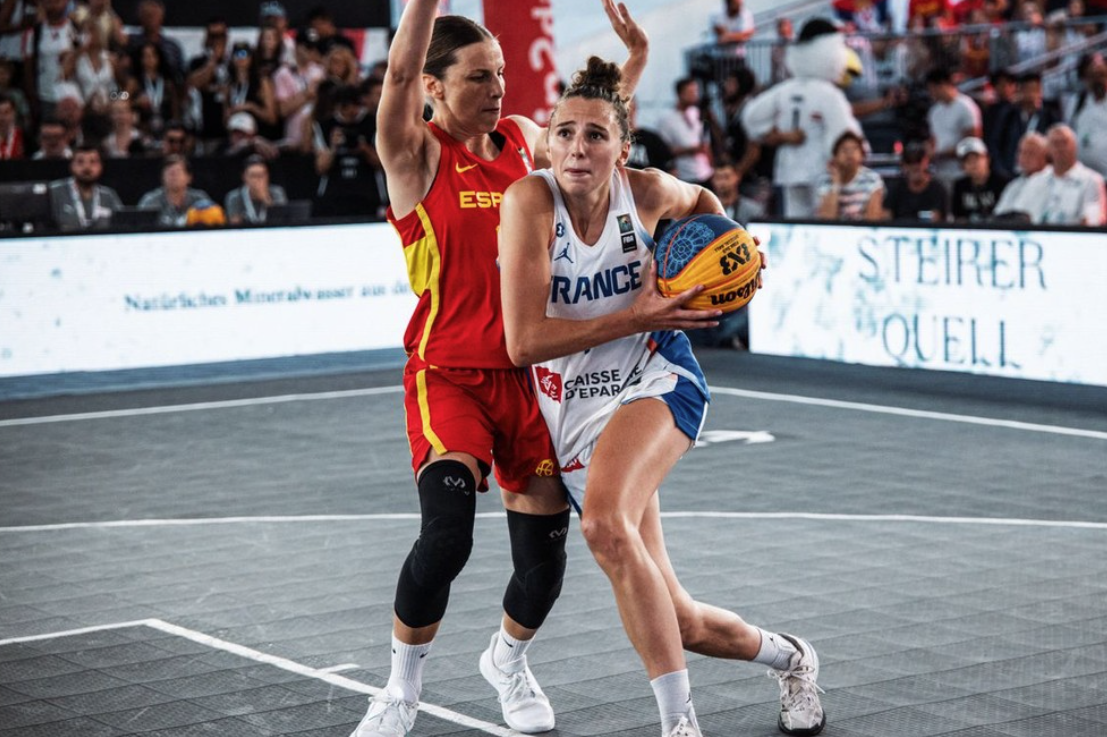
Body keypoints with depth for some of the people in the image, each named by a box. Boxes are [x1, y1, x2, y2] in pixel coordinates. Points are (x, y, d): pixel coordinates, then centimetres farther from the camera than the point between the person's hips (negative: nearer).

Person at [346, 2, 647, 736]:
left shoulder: (523, 140, 9)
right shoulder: (417, 154, -7)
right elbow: (401, 70, -26)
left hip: (528, 374, 5)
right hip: (448, 375, -5)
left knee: (544, 557, 4)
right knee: (447, 534, -24)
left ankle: (508, 660, 37)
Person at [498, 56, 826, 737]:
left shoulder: (646, 192, -7)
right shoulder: (531, 200, -15)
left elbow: (701, 201, 20)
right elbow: (523, 342, -20)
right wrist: (638, 316, -21)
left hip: (657, 381, -1)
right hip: (574, 417, 1)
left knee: (605, 522, -35)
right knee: (679, 623, 1)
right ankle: (788, 657, 34)